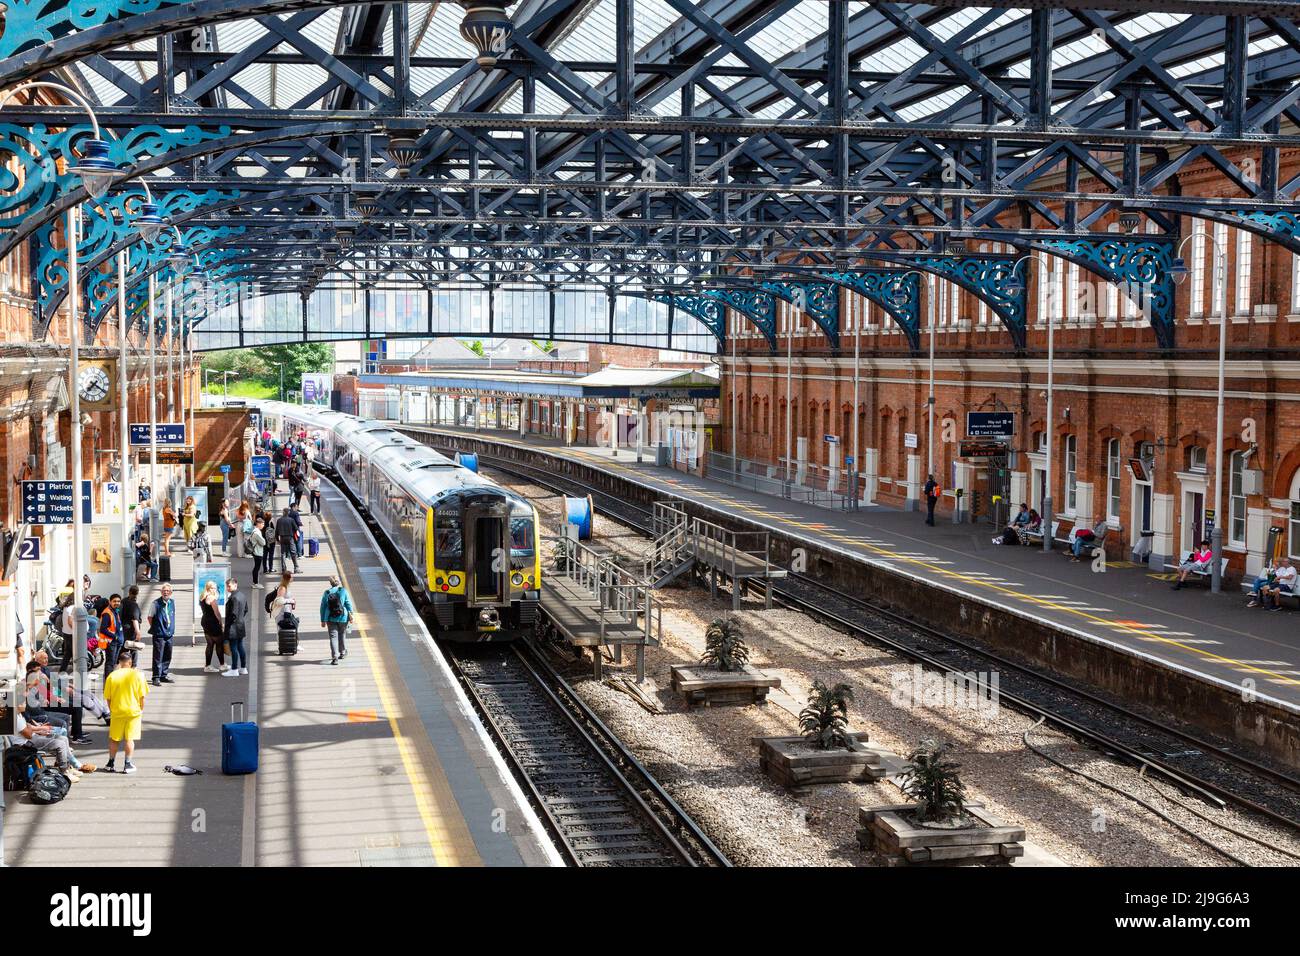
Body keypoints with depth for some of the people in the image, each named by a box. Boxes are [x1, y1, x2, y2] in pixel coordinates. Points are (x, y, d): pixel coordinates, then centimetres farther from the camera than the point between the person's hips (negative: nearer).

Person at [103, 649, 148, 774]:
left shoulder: (112, 676, -4)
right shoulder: (137, 675, -7)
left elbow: (108, 697, 1)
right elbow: (142, 695, -4)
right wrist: (142, 709, 10)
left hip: (117, 712, 1)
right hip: (133, 711, -1)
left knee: (114, 739, 13)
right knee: (130, 739, 4)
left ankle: (111, 763, 20)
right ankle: (128, 765, 4)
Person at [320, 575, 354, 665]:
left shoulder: (326, 593, 0)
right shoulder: (343, 590, -6)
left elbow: (323, 607, 3)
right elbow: (348, 603, -8)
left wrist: (323, 620, 9)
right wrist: (350, 614, 0)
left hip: (331, 618, 0)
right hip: (342, 617, 0)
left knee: (333, 636, -1)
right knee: (342, 635, 19)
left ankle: (335, 657, -12)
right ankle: (342, 653, 36)